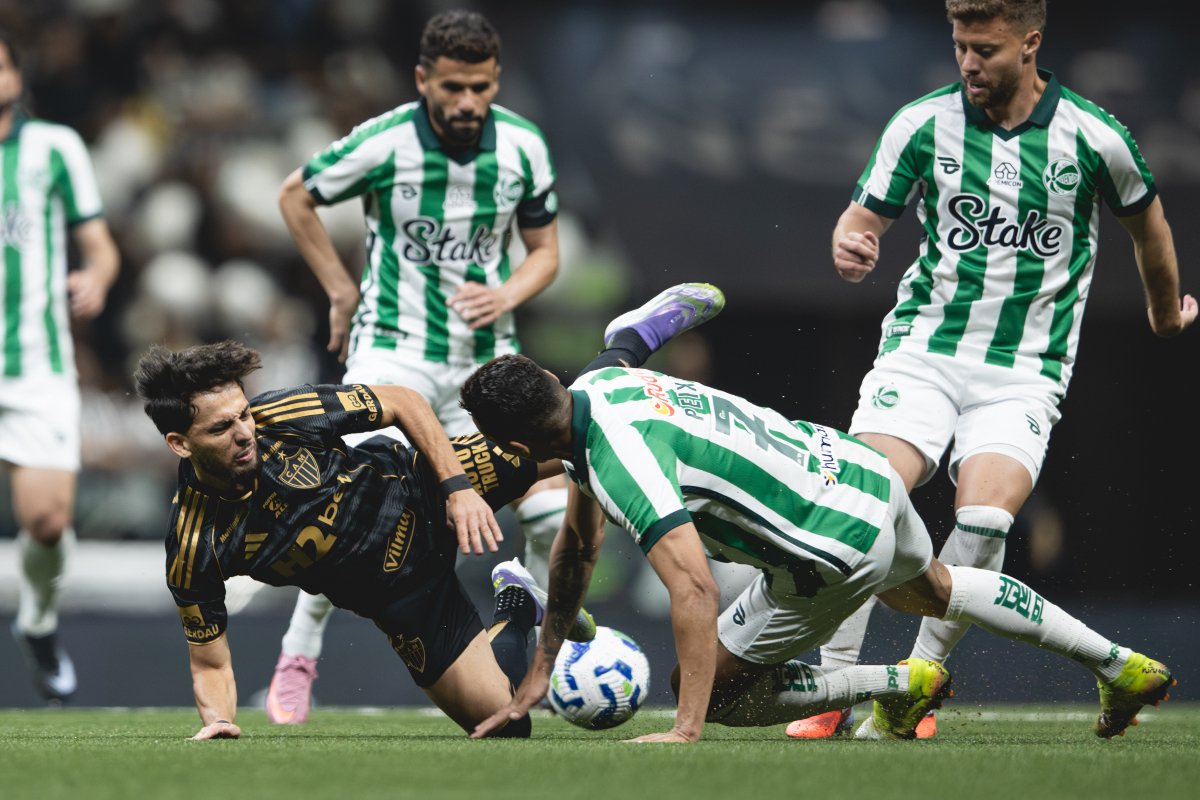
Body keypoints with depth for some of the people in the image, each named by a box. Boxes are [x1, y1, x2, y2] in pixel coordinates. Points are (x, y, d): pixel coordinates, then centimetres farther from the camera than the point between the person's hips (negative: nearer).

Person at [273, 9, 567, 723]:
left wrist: (506, 295, -11)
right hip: (395, 348, -3)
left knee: (555, 508, -7)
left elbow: (545, 249, 9)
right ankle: (296, 662, 0)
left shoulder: (524, 147, -5)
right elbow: (295, 197, 3)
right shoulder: (383, 143, -14)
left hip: (488, 354, 3)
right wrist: (342, 289, 2)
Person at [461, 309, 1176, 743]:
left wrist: (686, 730, -38)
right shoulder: (595, 386, 2)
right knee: (933, 590, 38)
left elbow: (695, 589, -37)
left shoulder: (619, 463, -27)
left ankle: (903, 686, 10)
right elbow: (578, 545, 14)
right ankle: (1124, 667, 45)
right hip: (863, 469, 9)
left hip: (839, 543, -9)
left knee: (709, 687, 3)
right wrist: (539, 675, 15)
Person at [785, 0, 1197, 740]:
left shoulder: (1092, 137, -5)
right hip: (924, 349, 1)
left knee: (984, 519, -23)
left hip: (1024, 372, -1)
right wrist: (851, 246, -19)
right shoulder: (923, 124, -3)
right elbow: (865, 216, 6)